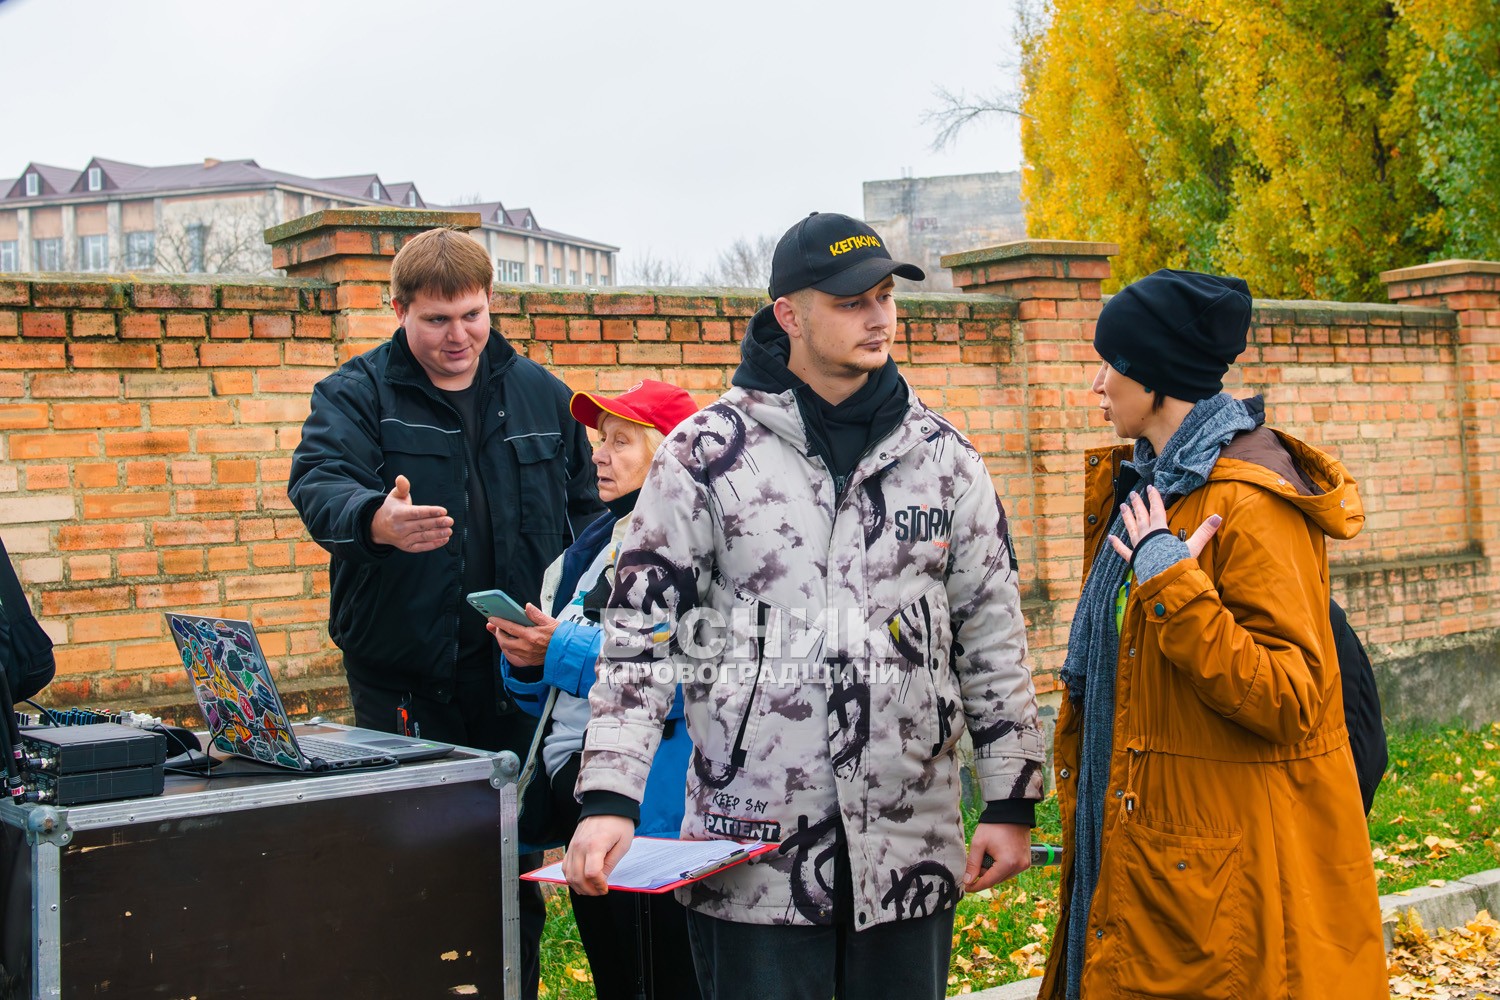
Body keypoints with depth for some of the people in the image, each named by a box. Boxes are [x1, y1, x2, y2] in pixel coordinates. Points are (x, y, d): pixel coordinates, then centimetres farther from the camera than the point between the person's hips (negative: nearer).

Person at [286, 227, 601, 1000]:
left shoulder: (541, 395, 10)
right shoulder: (356, 394, -2)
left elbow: (587, 509, 16)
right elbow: (319, 480, -20)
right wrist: (376, 521, -43)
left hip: (519, 674, 3)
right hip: (404, 682, -3)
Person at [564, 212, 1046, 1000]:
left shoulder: (941, 456, 7)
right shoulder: (707, 452, -2)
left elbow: (992, 633, 11)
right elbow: (640, 630, -2)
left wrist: (1011, 802, 8)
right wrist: (608, 800, -10)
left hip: (909, 850, 3)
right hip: (752, 849, -3)